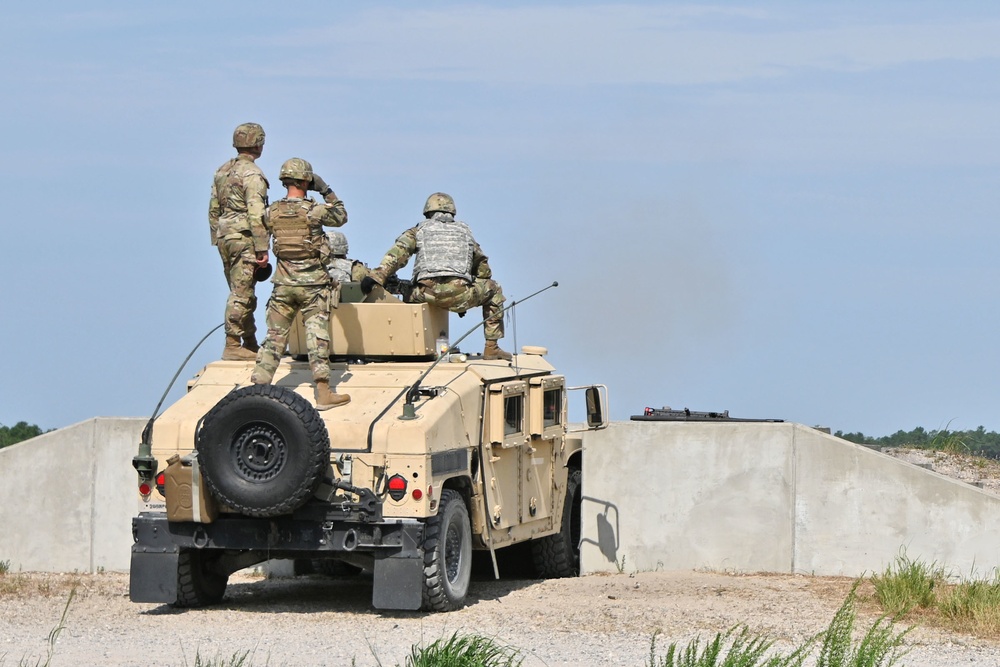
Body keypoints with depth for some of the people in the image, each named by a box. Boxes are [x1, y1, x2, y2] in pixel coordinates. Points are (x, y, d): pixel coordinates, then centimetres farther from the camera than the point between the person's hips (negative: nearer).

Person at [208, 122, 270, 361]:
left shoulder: (222, 171, 14)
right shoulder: (252, 174, -12)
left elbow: (213, 210, 18)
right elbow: (256, 214, -18)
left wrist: (216, 240, 23)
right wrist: (262, 249, -18)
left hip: (225, 237, 9)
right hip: (244, 238, -9)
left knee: (242, 294, 14)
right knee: (241, 294, -5)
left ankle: (251, 345, 20)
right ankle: (233, 346, -6)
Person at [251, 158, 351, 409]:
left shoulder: (272, 212, -3)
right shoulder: (315, 211, -11)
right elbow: (341, 217, 7)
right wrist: (326, 191, 10)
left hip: (283, 285, 3)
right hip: (313, 284, -3)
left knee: (274, 337, 8)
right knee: (317, 337, 0)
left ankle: (258, 386, 6)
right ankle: (323, 393, -1)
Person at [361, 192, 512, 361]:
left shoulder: (420, 230, 20)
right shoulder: (464, 231, 27)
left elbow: (398, 252, 2)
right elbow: (482, 267, 31)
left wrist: (376, 276, -7)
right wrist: (468, 296, 42)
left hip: (428, 293, 0)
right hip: (459, 293, 0)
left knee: (410, 295, 35)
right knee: (493, 290, 28)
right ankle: (491, 347, 21)